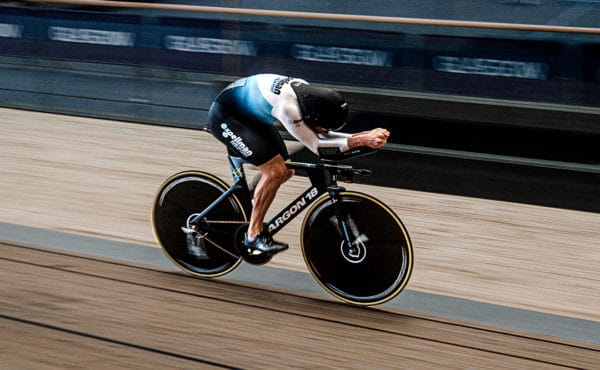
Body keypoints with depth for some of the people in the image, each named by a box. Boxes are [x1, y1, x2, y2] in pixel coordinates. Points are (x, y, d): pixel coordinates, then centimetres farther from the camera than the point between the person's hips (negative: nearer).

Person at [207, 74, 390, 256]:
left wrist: (367, 135, -16)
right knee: (275, 171, -20)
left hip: (250, 116, 9)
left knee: (286, 172, 4)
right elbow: (316, 146, -32)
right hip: (224, 116, -9)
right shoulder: (287, 106, -37)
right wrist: (361, 140, -37)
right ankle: (253, 236, -9)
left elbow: (324, 135, -5)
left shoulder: (309, 92, -11)